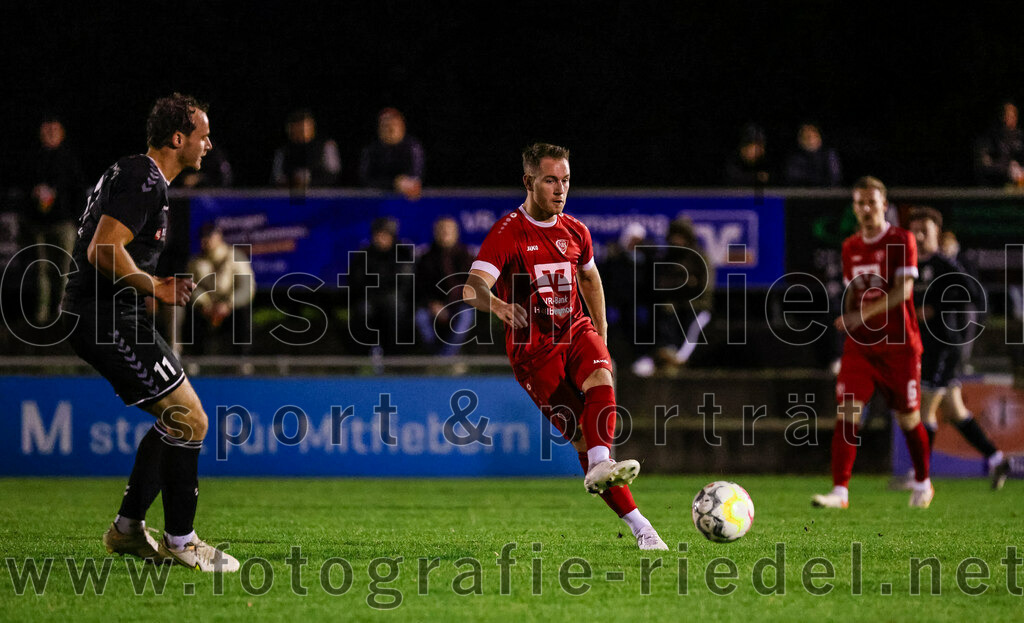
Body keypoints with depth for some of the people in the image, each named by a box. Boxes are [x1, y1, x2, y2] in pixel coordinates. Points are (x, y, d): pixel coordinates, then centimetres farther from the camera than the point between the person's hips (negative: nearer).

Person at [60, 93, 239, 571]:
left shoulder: (135, 176, 19)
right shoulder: (143, 181, -15)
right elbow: (103, 250, -25)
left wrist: (155, 287, 17)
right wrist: (155, 287, -15)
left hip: (112, 316, 11)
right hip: (106, 317, -11)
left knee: (177, 420, 16)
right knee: (190, 419, -11)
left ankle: (128, 527, 19)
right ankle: (179, 540, -4)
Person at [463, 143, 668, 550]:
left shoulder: (575, 232, 8)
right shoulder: (506, 233, -11)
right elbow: (472, 289, -25)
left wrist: (602, 336, 24)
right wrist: (501, 306, -46)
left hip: (576, 332, 4)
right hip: (533, 348, -4)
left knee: (600, 380, -31)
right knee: (583, 437, -14)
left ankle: (600, 466, -51)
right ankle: (639, 528, -18)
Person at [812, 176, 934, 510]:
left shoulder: (901, 241, -7)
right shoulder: (850, 248, 10)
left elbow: (903, 290, -17)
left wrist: (864, 314, -27)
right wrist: (848, 318, 1)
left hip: (899, 344, -4)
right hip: (859, 345, 4)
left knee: (908, 419, 5)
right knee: (846, 413, -12)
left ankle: (922, 483, 29)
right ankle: (840, 491, -15)